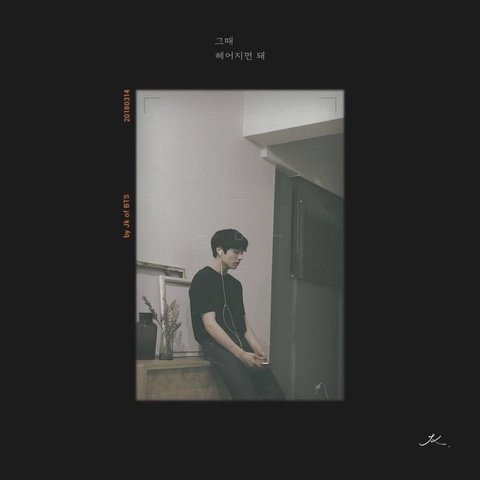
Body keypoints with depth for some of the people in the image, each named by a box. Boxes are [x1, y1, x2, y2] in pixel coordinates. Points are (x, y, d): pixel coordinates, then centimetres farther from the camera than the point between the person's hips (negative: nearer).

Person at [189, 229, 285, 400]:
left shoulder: (235, 284, 20)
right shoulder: (202, 279, -3)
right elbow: (210, 324, -11)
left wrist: (259, 351, 4)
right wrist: (240, 354, -16)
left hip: (241, 345, 7)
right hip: (216, 346, -7)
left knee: (275, 393, -6)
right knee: (248, 395, -24)